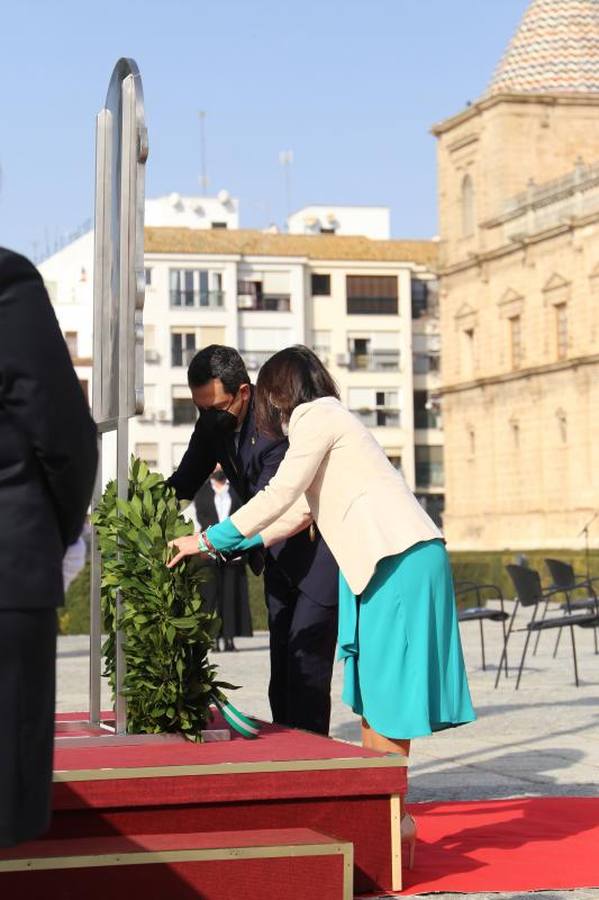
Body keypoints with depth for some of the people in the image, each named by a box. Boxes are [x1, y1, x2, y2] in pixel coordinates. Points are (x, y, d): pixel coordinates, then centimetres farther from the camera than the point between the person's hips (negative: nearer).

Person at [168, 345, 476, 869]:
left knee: (388, 686, -8)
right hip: (389, 559, 10)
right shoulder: (330, 419, 26)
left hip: (402, 558, -10)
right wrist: (242, 543, 32)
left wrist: (210, 540, -2)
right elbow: (302, 508, 29)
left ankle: (395, 818, -6)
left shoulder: (316, 416, -3)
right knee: (376, 686, 8)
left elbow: (280, 494, -8)